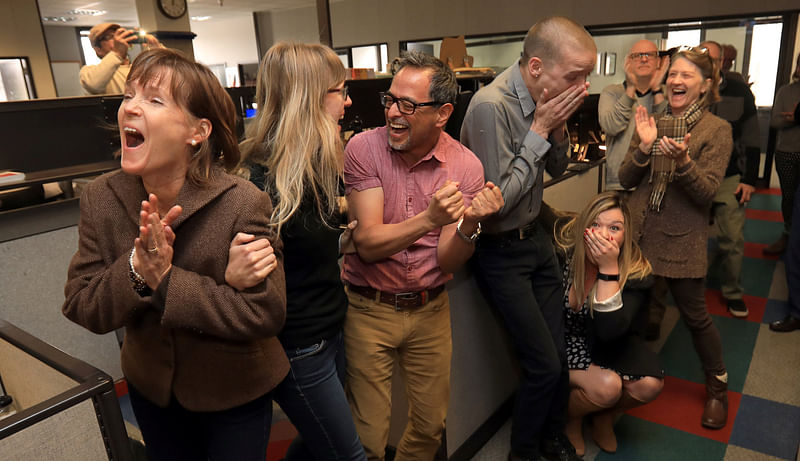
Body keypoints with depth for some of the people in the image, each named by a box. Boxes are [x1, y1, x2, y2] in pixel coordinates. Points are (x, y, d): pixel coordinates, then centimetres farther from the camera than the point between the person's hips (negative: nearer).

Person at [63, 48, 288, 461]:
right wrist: (136, 270, -31)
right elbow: (80, 308, -11)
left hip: (236, 394, -4)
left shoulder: (243, 203, -27)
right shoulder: (100, 199, -11)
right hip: (151, 388, 5)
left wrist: (167, 281, -31)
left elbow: (266, 313, -27)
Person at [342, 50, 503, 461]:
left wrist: (469, 225, -30)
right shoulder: (363, 148, -13)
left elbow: (447, 262, -10)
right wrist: (429, 219, -35)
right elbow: (368, 244, -20)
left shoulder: (465, 166, -9)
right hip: (368, 308, -2)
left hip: (430, 310, 2)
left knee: (430, 425, 18)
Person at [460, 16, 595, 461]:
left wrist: (558, 127, -9)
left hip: (537, 236, 7)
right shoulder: (491, 106, -26)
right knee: (544, 364, 1)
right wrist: (539, 131, -22)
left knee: (558, 353, 15)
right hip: (502, 252, -7)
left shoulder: (547, 98, -2)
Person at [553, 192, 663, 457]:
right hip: (561, 345, -2)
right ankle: (571, 417, 8)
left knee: (651, 383, -22)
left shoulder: (636, 272, -19)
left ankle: (605, 416, 12)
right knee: (607, 386, -28)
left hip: (605, 346, 3)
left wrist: (609, 267, -37)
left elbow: (610, 332, -32)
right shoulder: (560, 255, -23)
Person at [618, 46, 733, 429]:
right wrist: (643, 148, -16)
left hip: (682, 239, -3)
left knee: (694, 315, 7)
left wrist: (682, 160, -29)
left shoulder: (717, 130, -5)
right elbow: (625, 179, 1)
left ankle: (717, 384, 32)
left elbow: (707, 192, -12)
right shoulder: (652, 122, 5)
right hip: (639, 233, 4)